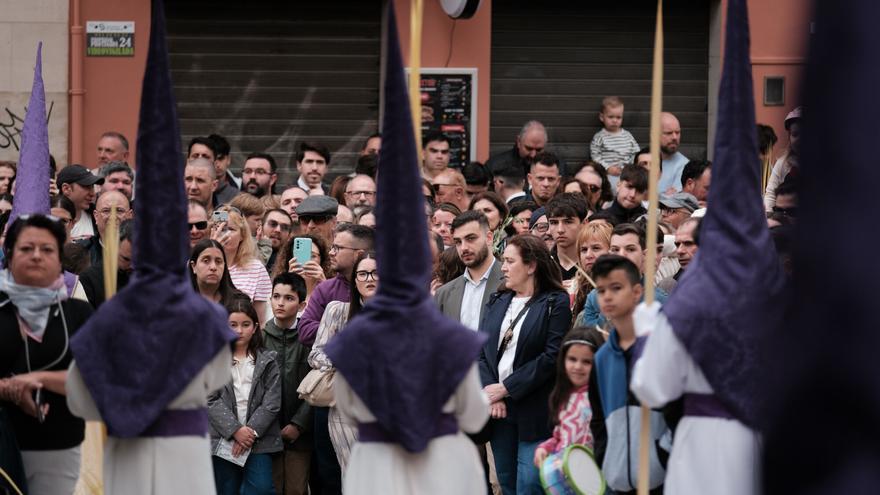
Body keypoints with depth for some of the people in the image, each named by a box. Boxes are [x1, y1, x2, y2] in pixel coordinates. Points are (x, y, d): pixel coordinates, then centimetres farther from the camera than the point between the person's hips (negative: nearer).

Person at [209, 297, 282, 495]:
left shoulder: (267, 361, 7)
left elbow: (271, 403, -1)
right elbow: (211, 401, -5)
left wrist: (252, 431, -12)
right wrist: (235, 430, -14)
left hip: (258, 440, 0)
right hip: (224, 440, 0)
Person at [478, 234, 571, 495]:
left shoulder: (555, 303, -4)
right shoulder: (496, 303, 14)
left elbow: (552, 356, -12)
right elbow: (480, 352, 7)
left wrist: (505, 389, -13)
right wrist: (489, 391, -10)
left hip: (534, 412, -6)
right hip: (497, 411, 6)